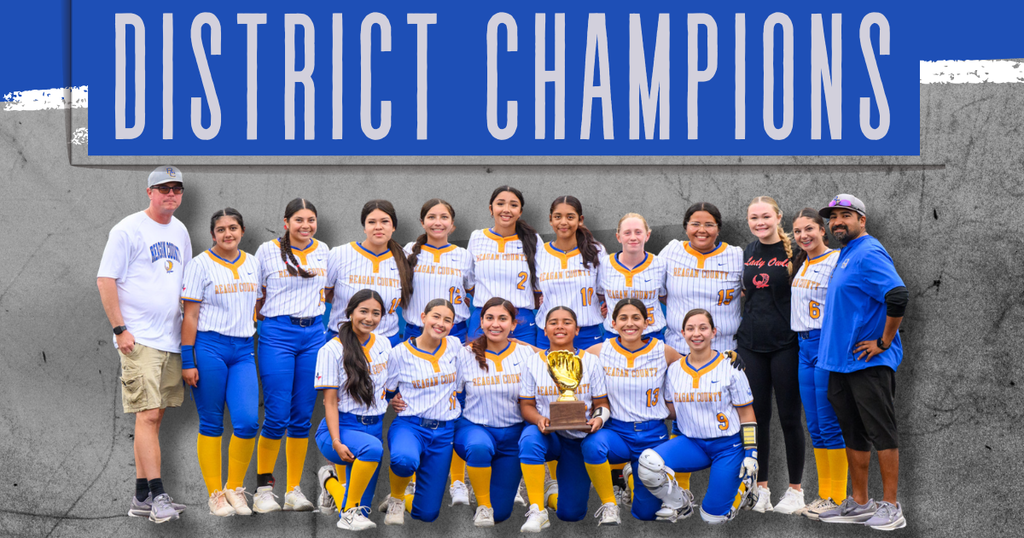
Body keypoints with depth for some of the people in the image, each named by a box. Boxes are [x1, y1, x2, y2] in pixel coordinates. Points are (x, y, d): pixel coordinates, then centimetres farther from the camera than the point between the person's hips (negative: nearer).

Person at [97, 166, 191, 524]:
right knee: (148, 415, -11)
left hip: (171, 339, 7)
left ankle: (142, 498, 13)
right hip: (139, 340, -7)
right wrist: (120, 329, -13)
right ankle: (157, 497, -12)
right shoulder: (128, 229, -6)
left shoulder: (179, 231, 15)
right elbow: (105, 280, -8)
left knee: (154, 415, 8)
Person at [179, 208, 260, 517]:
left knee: (248, 421, -9)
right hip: (209, 347, -4)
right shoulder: (201, 265, -2)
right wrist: (187, 361, -9)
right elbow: (190, 315, -4)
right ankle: (215, 493, 11)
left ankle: (234, 488, 9)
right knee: (211, 423, 1)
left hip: (243, 350, 4)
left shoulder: (253, 264, 12)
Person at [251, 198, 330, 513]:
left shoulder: (323, 251, 10)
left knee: (303, 416, 5)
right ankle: (263, 488, 5)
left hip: (314, 334, 4)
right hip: (277, 334, -4)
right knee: (277, 416, -8)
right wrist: (268, 320, 0)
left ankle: (294, 490, 12)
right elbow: (254, 296, 5)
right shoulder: (268, 251, -1)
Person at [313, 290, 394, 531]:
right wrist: (336, 443, -22)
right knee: (372, 448, -40)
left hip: (375, 426, 6)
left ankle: (331, 479, 39)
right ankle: (350, 511, -20)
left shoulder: (384, 345, 7)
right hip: (342, 425, -5)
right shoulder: (332, 350, -10)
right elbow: (330, 401, -12)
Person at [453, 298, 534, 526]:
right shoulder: (466, 356, -4)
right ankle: (482, 506, -17)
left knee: (500, 513, -2)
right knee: (479, 447, -40)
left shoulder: (527, 355, -2)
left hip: (512, 434, 1)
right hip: (475, 427, -1)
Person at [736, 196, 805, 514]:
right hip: (751, 344, 5)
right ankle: (760, 487, 17)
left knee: (789, 417, 1)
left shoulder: (793, 251, -6)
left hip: (785, 343, -5)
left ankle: (795, 489, 11)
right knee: (757, 416, 8)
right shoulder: (747, 253, 9)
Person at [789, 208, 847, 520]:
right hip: (805, 345, 8)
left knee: (830, 424, -6)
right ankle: (824, 493, 17)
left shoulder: (836, 260, -10)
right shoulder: (800, 264, 14)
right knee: (814, 425, 10)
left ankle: (838, 497, 1)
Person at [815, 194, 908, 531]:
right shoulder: (846, 255, 17)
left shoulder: (869, 254, -14)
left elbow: (898, 296, -26)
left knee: (882, 433, -4)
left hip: (870, 362, -10)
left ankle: (891, 507, 1)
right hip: (842, 362, 10)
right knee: (853, 434, 14)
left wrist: (883, 342, -19)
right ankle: (858, 503, 22)